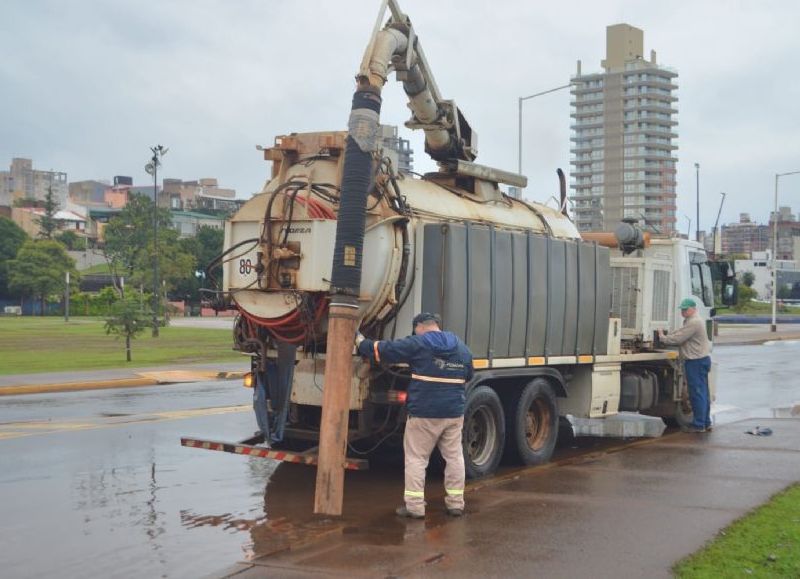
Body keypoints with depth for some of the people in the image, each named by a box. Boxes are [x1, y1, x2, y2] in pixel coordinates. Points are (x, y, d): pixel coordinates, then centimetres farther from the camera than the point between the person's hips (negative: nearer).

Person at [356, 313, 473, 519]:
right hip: (454, 414, 5)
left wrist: (362, 343, 13)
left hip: (423, 413, -5)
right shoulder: (462, 348, 12)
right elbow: (468, 376, 25)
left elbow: (383, 350, -3)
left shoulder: (418, 344, -6)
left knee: (416, 459, 2)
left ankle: (415, 506, 2)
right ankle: (456, 503, 16)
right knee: (454, 457, 13)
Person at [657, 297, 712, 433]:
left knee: (697, 393, -7)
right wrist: (665, 336, 8)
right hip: (702, 359, 11)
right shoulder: (696, 321, 19)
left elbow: (678, 339, -17)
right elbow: (680, 335, 19)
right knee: (703, 393, 13)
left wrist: (663, 338, -3)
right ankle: (706, 423, 18)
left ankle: (698, 425, -4)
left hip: (696, 362, -11)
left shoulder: (693, 323, -16)